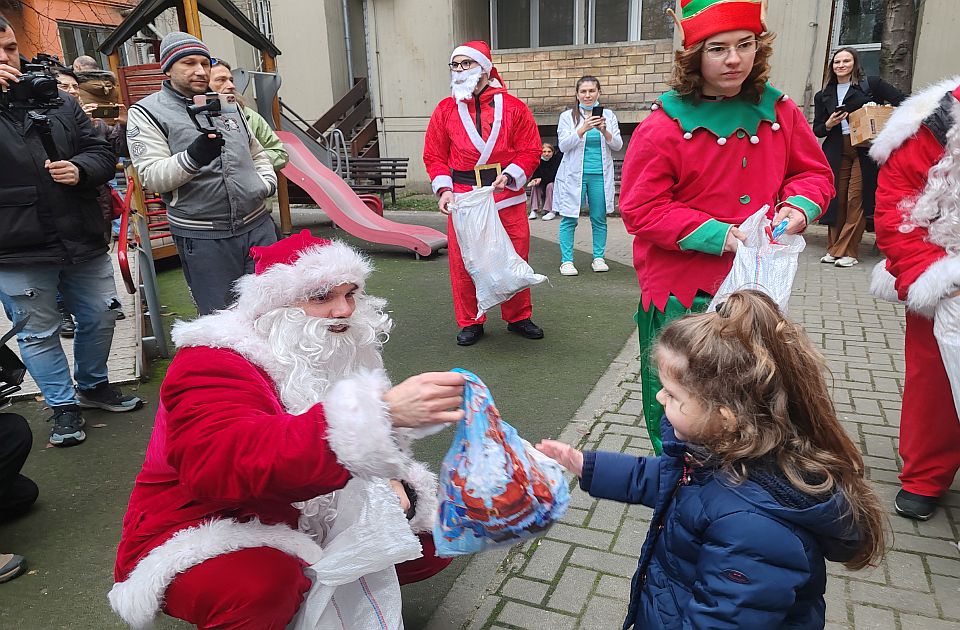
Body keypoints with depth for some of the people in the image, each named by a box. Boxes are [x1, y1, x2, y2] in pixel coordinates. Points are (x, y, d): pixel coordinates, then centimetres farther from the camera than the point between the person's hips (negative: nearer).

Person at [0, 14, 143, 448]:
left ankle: (92, 385, 39)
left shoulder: (59, 103, 7)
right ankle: (63, 407, 26)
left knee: (100, 317, 15)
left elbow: (102, 154, 7)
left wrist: (80, 168, -16)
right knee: (38, 333, 8)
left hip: (81, 240, 3)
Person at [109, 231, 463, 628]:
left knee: (431, 532, 1)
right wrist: (385, 412, -55)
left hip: (307, 519, 7)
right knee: (261, 584, -38)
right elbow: (234, 465, -44)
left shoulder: (337, 352, -1)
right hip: (204, 546, -6)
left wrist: (390, 482, -15)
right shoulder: (211, 365, -23)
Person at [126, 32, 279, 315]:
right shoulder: (146, 113, -1)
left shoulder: (226, 105, 16)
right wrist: (193, 157, -30)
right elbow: (152, 177, -12)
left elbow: (257, 153, 27)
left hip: (258, 226, 5)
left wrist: (267, 181, 6)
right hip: (203, 238, -5)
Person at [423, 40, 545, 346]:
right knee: (463, 262, 3)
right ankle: (470, 322, 19)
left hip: (507, 194, 0)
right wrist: (443, 189, -7)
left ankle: (518, 317, 25)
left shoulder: (512, 107, 3)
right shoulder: (446, 109, 7)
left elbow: (530, 150, 2)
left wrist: (510, 175, -14)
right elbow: (434, 156, 8)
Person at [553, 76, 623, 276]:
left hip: (600, 175, 2)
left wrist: (604, 131, -15)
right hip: (574, 174, -2)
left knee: (599, 218, 6)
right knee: (569, 219, -2)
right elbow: (563, 145, -7)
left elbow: (617, 146, 4)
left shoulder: (608, 115, 10)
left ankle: (598, 258, 16)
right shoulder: (568, 116, 4)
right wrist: (583, 129, -20)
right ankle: (567, 261, 3)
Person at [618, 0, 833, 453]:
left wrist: (799, 206, -9)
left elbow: (813, 172, 14)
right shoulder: (664, 127, -12)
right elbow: (640, 210, -13)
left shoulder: (778, 112, 2)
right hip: (682, 289, -4)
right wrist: (716, 234, -20)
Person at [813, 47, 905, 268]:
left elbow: (903, 102, 4)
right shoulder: (823, 95, 16)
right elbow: (817, 129, 15)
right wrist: (828, 125, -5)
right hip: (837, 153, 3)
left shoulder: (871, 84, 6)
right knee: (837, 199, 1)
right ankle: (833, 248, 10)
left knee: (856, 199, -8)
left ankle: (849, 252, -5)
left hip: (865, 151, -3)